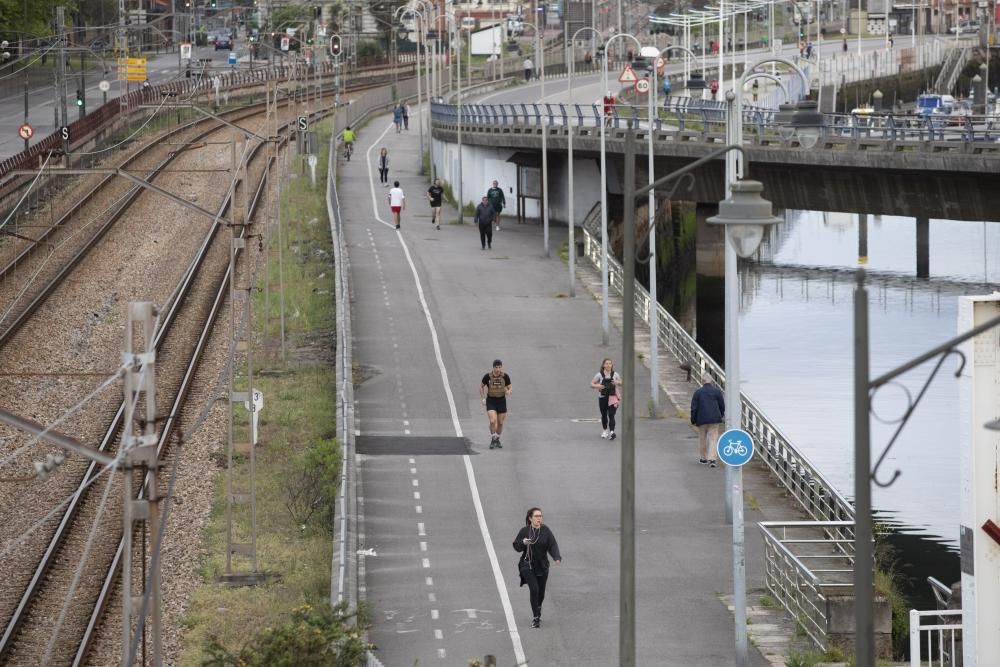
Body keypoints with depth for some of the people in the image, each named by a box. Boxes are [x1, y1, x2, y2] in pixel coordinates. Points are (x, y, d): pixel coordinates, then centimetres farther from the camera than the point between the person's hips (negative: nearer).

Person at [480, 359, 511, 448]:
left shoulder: (505, 376, -7)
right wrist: (483, 398, -2)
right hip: (490, 401, -2)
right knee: (493, 421, -18)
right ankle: (492, 439, 1)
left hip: (501, 400, 2)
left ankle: (497, 440, 31)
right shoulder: (487, 376, -10)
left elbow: (510, 387, 2)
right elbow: (481, 386, 5)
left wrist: (508, 392, -22)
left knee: (500, 423, 9)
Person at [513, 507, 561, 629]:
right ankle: (535, 618, -9)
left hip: (542, 567, 2)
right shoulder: (524, 531, -7)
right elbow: (516, 546, 0)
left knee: (541, 592, 12)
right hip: (528, 566, -2)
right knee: (534, 589, -17)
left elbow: (552, 545, -9)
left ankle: (538, 609, 45)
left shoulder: (545, 530, -4)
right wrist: (523, 543, -21)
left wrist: (557, 558, -25)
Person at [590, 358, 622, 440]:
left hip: (613, 397, -1)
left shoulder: (615, 374, 2)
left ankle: (612, 432, -20)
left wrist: (617, 382, -11)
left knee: (611, 415, -13)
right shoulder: (599, 375, -1)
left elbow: (621, 383, 13)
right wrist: (597, 386, -22)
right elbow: (592, 384, 0)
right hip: (602, 397, 1)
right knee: (604, 415, 13)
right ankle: (605, 430, 34)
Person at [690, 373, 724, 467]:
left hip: (702, 419, -1)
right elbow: (722, 405, 6)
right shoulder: (717, 391, -1)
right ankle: (712, 459, -12)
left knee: (702, 438, 15)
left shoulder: (698, 392, -5)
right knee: (713, 438, 1)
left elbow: (694, 407, -4)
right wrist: (721, 415, 24)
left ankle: (703, 458, 25)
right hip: (714, 419, 1)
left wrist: (693, 419, 6)